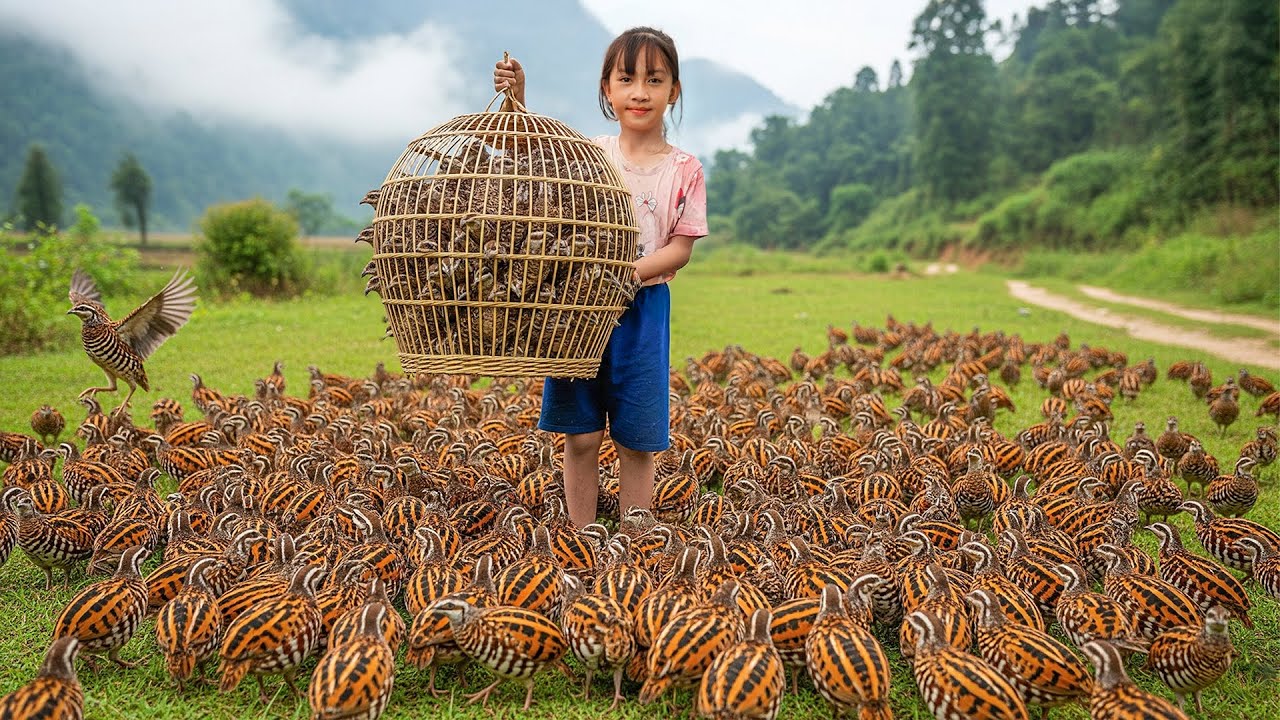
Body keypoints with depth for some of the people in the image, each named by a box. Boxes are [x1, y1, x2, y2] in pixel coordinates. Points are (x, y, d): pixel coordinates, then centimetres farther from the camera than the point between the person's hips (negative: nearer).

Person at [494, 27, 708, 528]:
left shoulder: (684, 171, -1)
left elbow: (680, 248, -4)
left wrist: (631, 272, -20)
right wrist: (516, 100, -8)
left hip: (643, 310, -1)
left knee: (637, 443, 7)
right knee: (580, 436, 5)